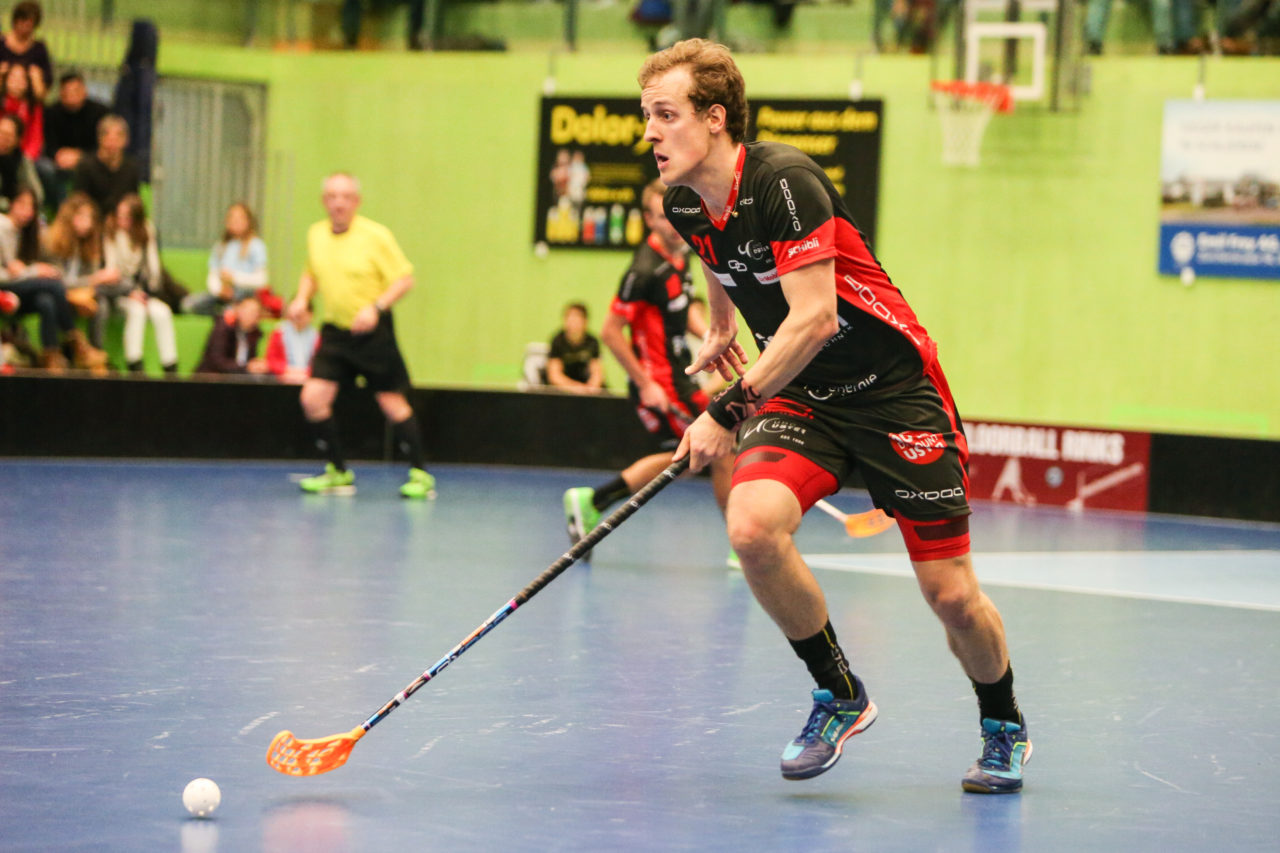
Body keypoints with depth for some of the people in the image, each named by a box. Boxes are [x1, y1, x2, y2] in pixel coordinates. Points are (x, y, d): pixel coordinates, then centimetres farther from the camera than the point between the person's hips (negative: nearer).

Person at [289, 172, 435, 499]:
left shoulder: (376, 236, -12)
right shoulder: (315, 234, 4)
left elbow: (404, 279, -10)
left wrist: (376, 308, -23)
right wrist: (302, 299, 3)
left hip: (372, 333, -5)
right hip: (335, 331, 5)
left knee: (393, 403, 0)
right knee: (313, 398, -8)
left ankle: (420, 475, 13)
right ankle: (338, 473, 8)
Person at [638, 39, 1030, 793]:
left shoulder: (784, 181, -24)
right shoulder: (685, 206, -1)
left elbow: (813, 319, -29)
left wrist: (728, 411, -28)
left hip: (894, 389, -5)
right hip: (801, 397, 6)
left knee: (952, 596, -4)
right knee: (753, 527, -25)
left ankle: (1004, 725, 27)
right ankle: (839, 695, -4)